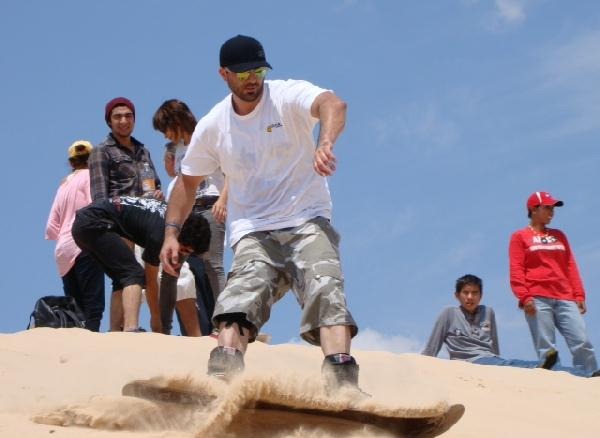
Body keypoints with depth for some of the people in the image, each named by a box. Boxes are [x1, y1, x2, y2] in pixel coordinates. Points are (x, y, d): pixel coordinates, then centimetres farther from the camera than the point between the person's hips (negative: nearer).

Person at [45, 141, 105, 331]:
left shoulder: (64, 184, 22)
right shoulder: (90, 176, 2)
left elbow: (51, 226, 17)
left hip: (65, 251, 7)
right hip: (85, 247, -7)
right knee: (93, 305, -13)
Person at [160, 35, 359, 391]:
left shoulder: (288, 96, -5)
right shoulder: (212, 126, 7)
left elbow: (333, 104, -28)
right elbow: (189, 181, 20)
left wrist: (325, 143, -51)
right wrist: (172, 233, 8)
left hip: (308, 222, -2)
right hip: (253, 235, 2)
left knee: (326, 292, -24)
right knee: (242, 296, -23)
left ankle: (342, 383, -34)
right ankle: (223, 384, -42)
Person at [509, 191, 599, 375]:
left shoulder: (559, 235, 23)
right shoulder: (519, 237, 9)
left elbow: (571, 266, 18)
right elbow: (516, 270, 0)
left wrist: (579, 295, 8)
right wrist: (524, 297, -12)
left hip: (565, 298, 4)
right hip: (538, 299, -4)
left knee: (582, 342, -8)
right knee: (546, 349, -9)